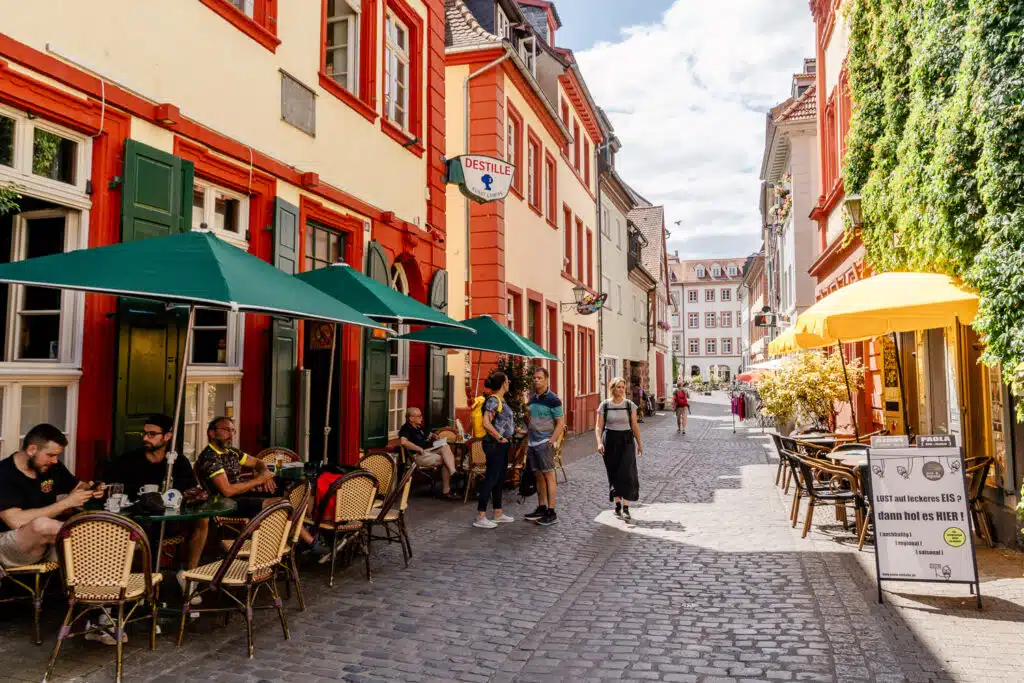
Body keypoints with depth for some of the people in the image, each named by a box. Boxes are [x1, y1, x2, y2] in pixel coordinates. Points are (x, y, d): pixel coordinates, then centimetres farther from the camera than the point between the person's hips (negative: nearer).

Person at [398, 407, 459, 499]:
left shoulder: (420, 428, 23)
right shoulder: (406, 429, -7)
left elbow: (429, 435, 40)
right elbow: (404, 442, -27)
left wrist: (434, 436, 16)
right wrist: (419, 449, -21)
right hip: (419, 456, -8)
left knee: (445, 446, -19)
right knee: (445, 461, -19)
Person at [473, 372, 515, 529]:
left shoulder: (500, 400, 13)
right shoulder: (493, 400, -17)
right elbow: (486, 423, -26)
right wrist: (500, 438, -19)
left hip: (502, 445, 10)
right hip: (494, 445, -10)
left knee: (500, 479, 15)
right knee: (491, 479, -6)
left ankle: (498, 514, 25)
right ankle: (480, 517, -1)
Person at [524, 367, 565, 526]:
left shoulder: (552, 399, -9)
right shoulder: (532, 398, 13)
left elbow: (561, 423, -11)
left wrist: (551, 442, -19)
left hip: (545, 443, -7)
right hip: (532, 442, 7)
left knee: (548, 475, -4)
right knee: (538, 476, 11)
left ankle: (551, 513, -2)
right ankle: (541, 508, 19)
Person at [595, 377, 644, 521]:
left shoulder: (630, 405, 1)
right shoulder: (604, 405, -1)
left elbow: (635, 425, 7)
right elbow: (599, 426, -2)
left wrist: (639, 444, 10)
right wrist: (599, 442, -16)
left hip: (627, 440, 0)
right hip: (610, 440, 0)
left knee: (627, 473, -11)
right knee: (614, 474, 7)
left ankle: (626, 508, -10)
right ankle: (617, 504, 23)